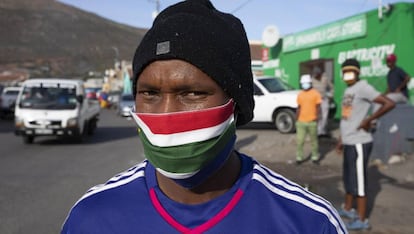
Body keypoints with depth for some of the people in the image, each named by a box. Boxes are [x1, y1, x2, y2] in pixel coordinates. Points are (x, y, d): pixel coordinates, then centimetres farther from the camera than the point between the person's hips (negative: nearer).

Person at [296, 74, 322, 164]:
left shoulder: (315, 94, -2)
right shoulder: (300, 95, 9)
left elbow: (318, 107, -1)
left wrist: (317, 117, -13)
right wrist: (296, 119, 9)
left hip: (312, 121, -3)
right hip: (301, 122, 3)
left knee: (314, 140, 8)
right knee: (299, 140, 0)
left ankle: (315, 157, 21)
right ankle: (299, 157, 9)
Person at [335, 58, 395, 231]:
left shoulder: (363, 88, -14)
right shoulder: (347, 91, 15)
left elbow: (389, 103, -22)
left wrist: (369, 119, -19)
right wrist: (341, 140, 21)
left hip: (359, 143, -9)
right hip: (349, 142, 9)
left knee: (358, 180, -2)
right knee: (348, 178, 20)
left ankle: (362, 220, 8)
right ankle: (347, 209, 36)